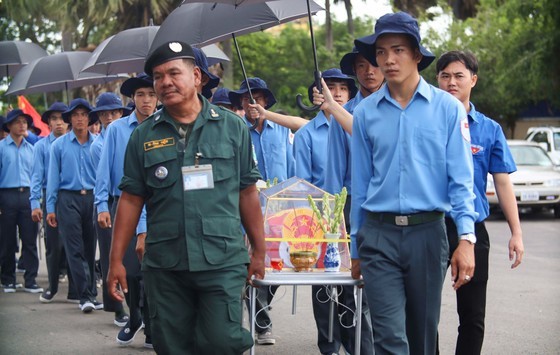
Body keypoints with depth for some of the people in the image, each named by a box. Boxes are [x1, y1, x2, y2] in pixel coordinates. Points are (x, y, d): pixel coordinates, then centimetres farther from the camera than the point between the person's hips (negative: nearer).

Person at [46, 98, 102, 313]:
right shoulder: (59, 145, 4)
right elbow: (53, 177, 5)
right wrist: (50, 208, 2)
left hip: (92, 198, 1)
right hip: (68, 199, -1)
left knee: (90, 249, 6)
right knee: (75, 250, -6)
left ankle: (90, 294, 14)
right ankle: (85, 295, -6)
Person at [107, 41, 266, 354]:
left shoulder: (232, 127, 5)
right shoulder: (144, 136, 8)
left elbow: (248, 193, 7)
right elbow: (131, 200, 9)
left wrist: (259, 251, 5)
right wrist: (117, 260, 4)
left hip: (222, 261, -2)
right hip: (164, 265, 2)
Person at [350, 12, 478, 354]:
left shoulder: (448, 108, 1)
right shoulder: (366, 112, 5)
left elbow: (461, 179, -2)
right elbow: (360, 182, 10)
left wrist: (467, 238, -13)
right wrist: (356, 248, 12)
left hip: (427, 232, 0)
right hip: (379, 235, 0)